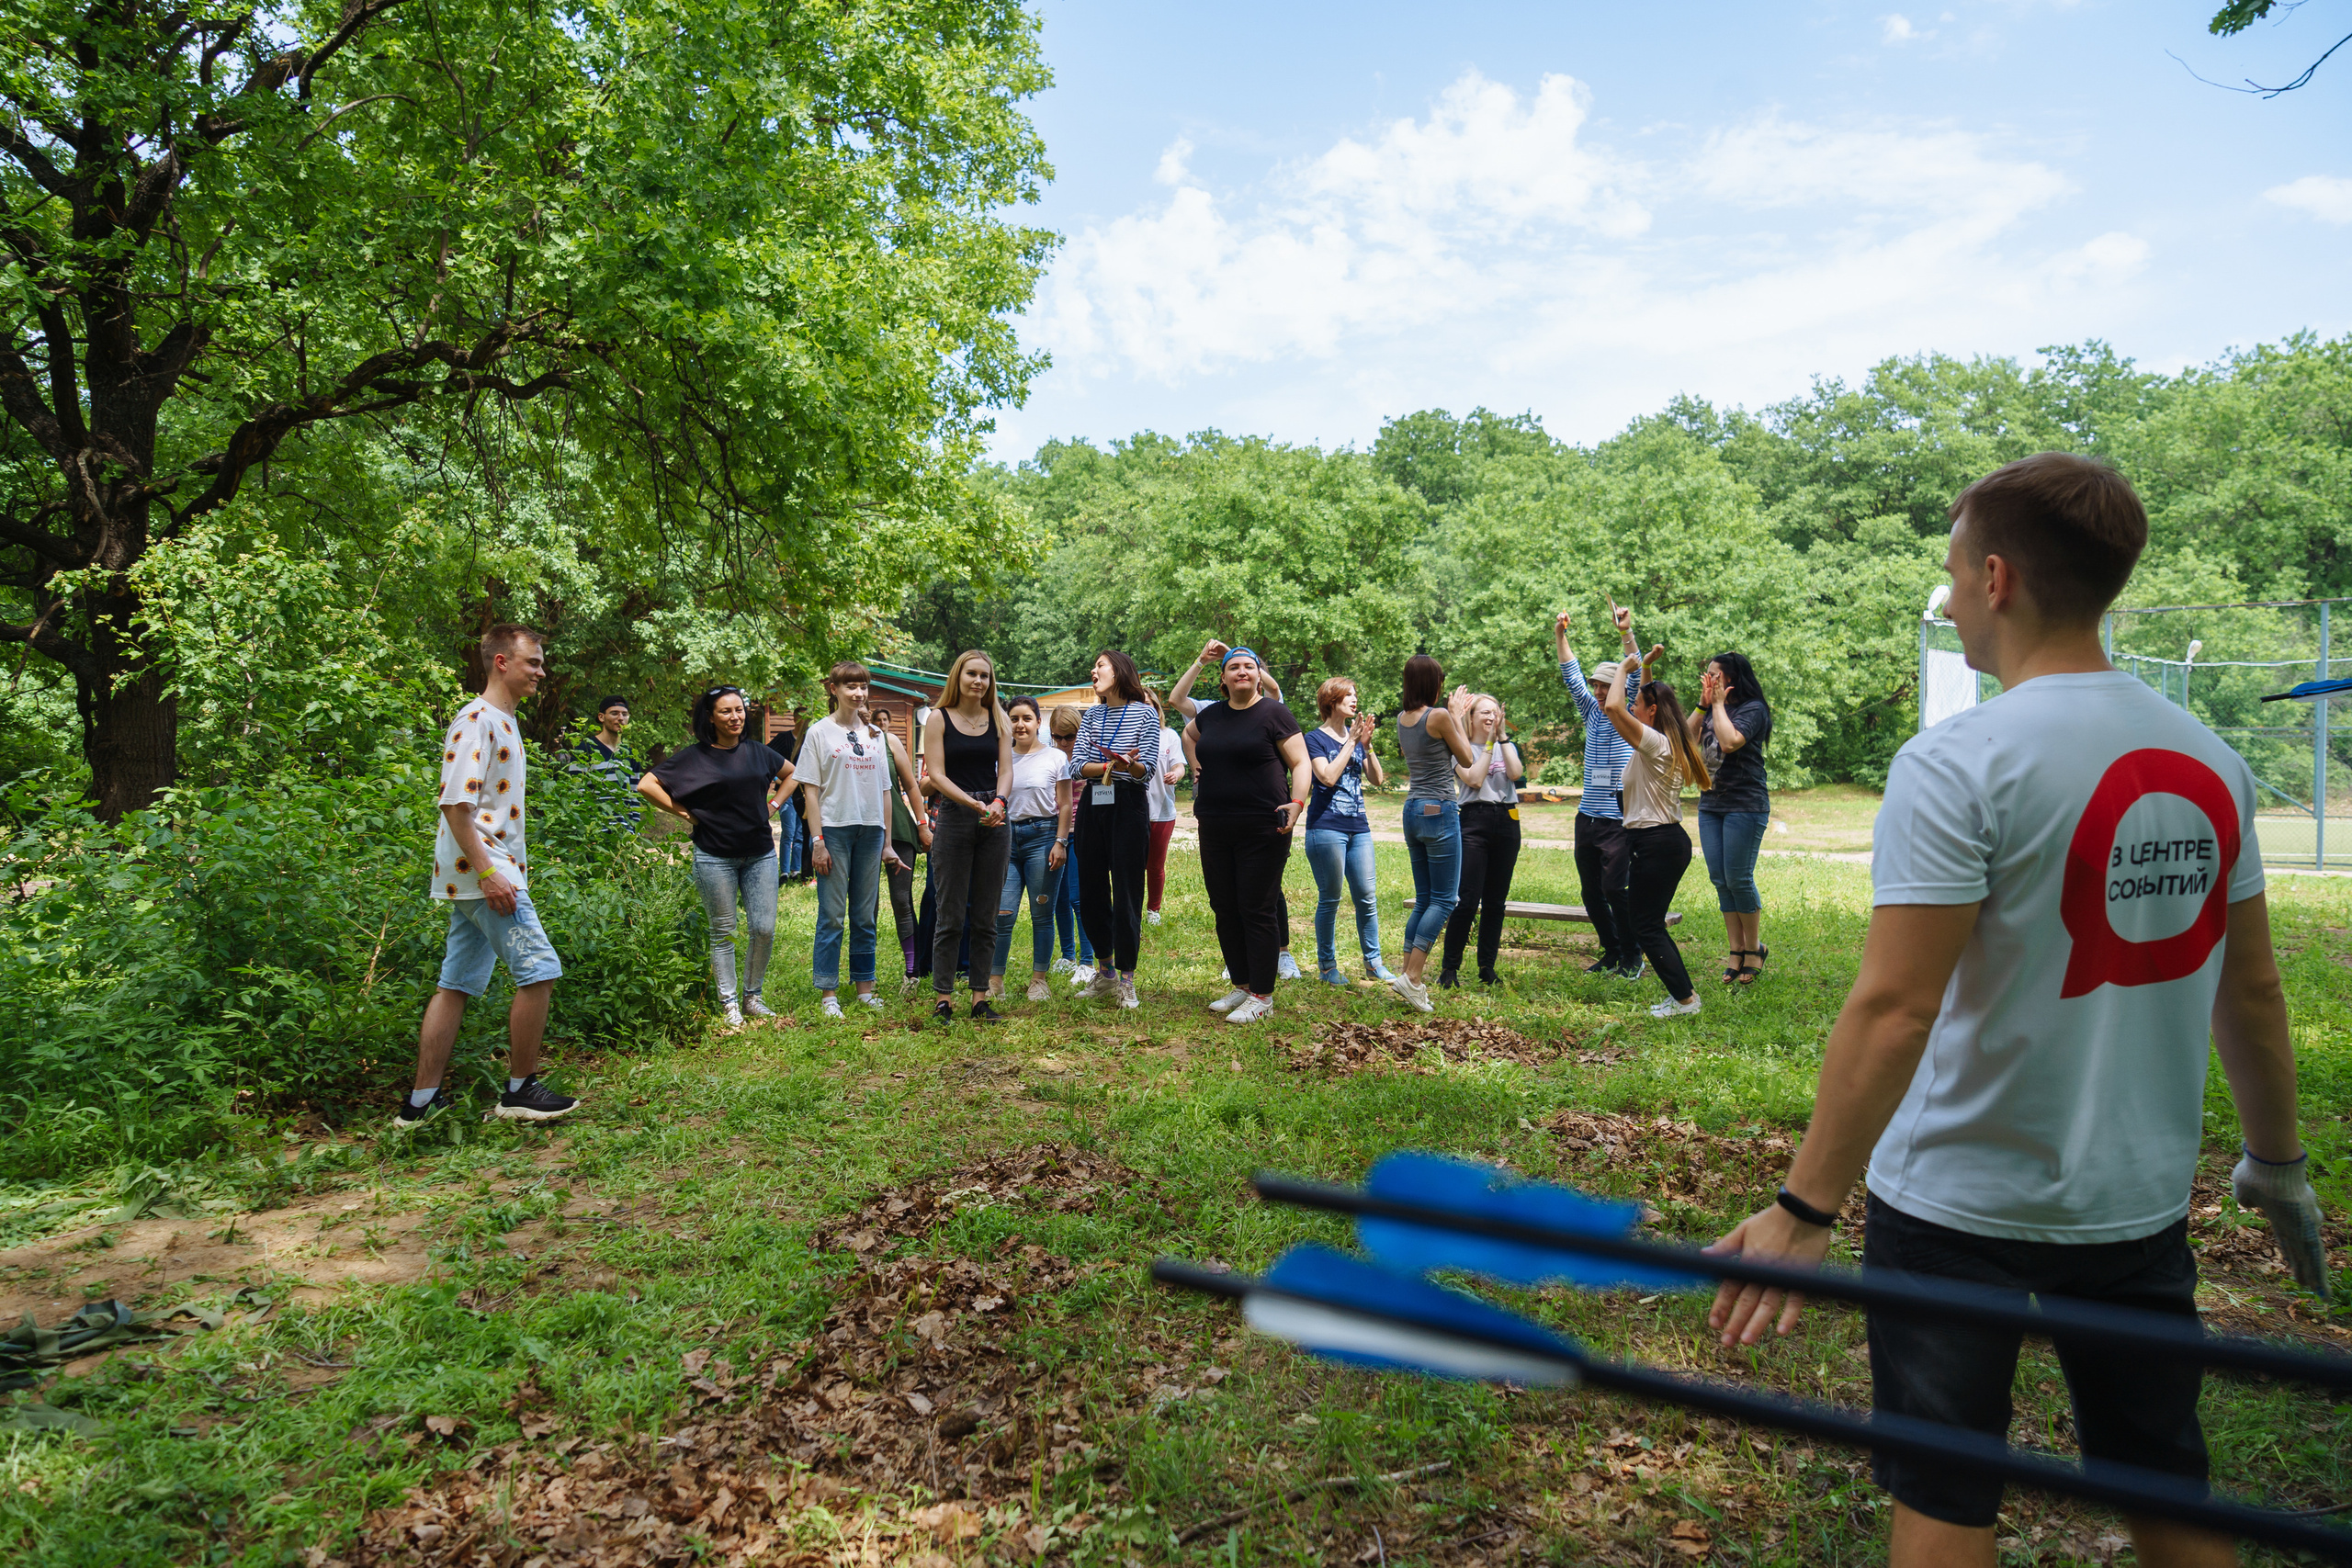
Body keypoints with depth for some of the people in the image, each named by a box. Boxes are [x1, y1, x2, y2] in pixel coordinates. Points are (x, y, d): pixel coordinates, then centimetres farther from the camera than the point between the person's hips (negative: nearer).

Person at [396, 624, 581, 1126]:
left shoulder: (503, 722, 18)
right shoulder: (477, 719, -13)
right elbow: (455, 803, -20)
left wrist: (511, 869, 22)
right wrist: (487, 872, -24)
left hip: (480, 876, 10)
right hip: (482, 875, -10)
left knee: (456, 985, 11)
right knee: (540, 970, -8)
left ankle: (421, 1102, 17)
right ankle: (520, 1090, 2)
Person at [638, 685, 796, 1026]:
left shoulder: (757, 752, 8)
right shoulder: (693, 757, -4)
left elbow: (791, 773, 25)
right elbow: (646, 785, -6)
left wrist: (773, 804, 11)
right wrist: (685, 814, -7)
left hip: (760, 854, 4)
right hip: (715, 857, -3)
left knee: (765, 929, 2)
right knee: (723, 933, 4)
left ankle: (752, 997, 19)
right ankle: (729, 1004, 15)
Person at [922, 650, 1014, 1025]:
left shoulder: (999, 719, 10)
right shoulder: (939, 719, 1)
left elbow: (1005, 769, 3)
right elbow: (936, 774, -7)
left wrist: (998, 803, -18)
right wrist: (973, 803, -20)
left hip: (994, 821, 3)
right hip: (954, 816, -3)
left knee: (985, 917, 6)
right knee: (951, 916, -1)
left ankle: (980, 998, 13)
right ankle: (943, 999, 7)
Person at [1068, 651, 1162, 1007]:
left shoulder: (1145, 713, 0)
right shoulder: (1090, 715, 13)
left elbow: (1148, 768, -8)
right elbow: (1076, 766, 1)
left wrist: (1127, 765, -29)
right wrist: (1109, 766, -17)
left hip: (1129, 805, -5)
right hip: (1092, 804, 5)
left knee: (1126, 892, -4)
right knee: (1090, 892, 8)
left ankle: (1126, 979, 6)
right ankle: (1106, 972, 24)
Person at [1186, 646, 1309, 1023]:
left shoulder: (1274, 713, -5)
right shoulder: (1211, 714, 12)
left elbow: (1300, 763, -7)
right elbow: (1188, 733, 35)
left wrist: (1297, 803, -22)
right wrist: (1198, 767, 20)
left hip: (1262, 829, -6)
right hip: (1215, 829, 6)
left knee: (1257, 910, -3)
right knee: (1225, 909, 11)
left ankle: (1262, 996, 5)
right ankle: (1242, 986, 24)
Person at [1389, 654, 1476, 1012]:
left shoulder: (1402, 718, 9)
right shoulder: (1439, 716, -13)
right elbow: (1466, 760, -2)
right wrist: (1457, 718, 7)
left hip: (1412, 809, 8)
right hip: (1439, 811, -8)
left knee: (1424, 899, 13)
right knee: (1444, 900, -3)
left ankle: (1409, 976, 11)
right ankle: (1411, 978, -11)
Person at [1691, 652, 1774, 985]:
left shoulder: (1753, 708, -8)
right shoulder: (1712, 709, 13)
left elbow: (1730, 742, -23)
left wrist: (1719, 705, -12)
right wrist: (1703, 705, -1)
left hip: (1745, 805, -7)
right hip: (1710, 804, 7)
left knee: (1738, 879, -4)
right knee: (1720, 881, 6)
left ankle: (1755, 949, 12)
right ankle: (1736, 952, 13)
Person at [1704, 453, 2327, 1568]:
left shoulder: (1957, 765, -18)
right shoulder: (2211, 762, 1)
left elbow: (1894, 1010, -22)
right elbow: (2251, 995, 10)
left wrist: (1804, 1206, -17)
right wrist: (2277, 1163, 23)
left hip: (1959, 1202, -6)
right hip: (2139, 1201, 6)